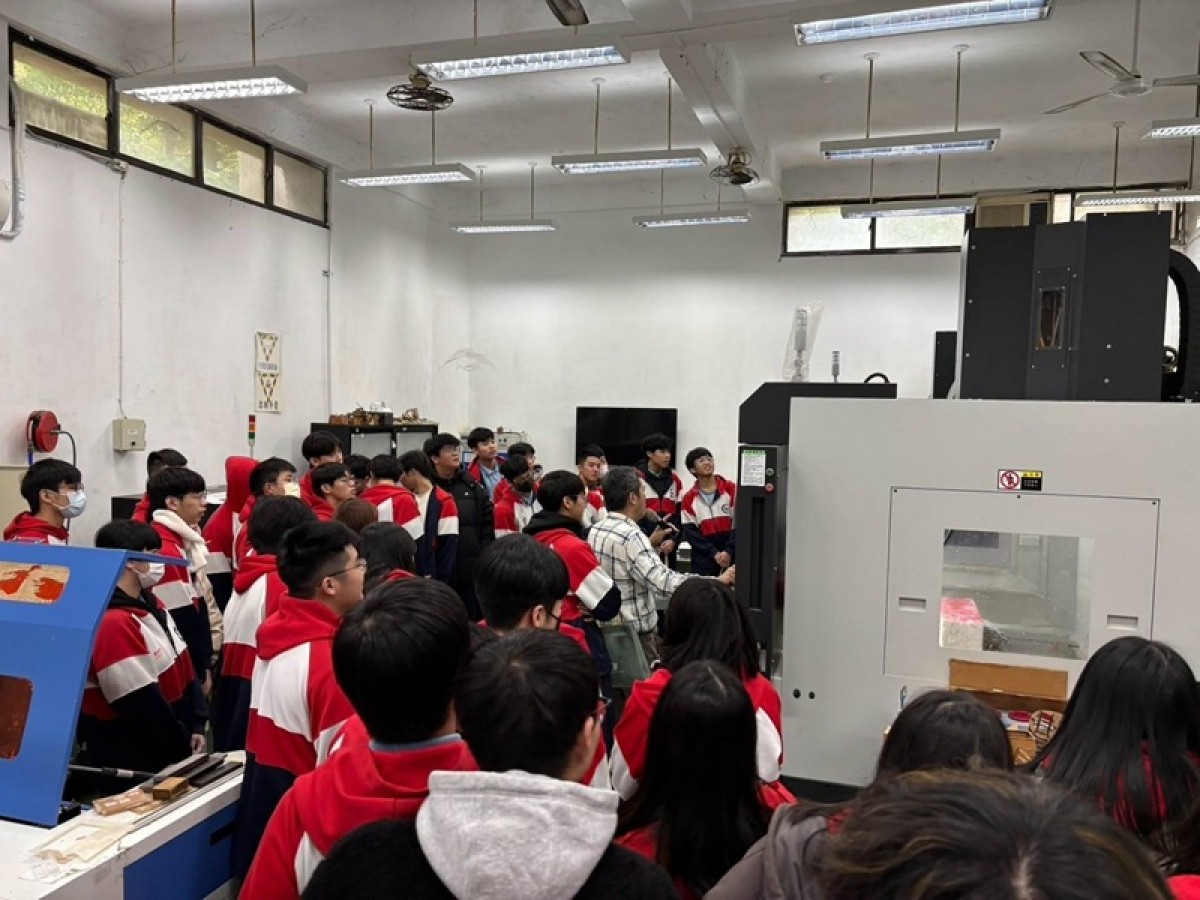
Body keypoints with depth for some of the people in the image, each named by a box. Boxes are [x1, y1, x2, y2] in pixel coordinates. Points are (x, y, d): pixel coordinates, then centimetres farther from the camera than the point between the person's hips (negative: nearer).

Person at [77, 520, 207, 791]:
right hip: (130, 765, -9)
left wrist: (196, 726, 2)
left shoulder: (151, 605, 7)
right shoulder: (112, 624, -22)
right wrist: (183, 747, -13)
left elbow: (183, 668, 10)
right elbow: (141, 705, -23)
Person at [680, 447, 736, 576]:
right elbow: (690, 532, -2)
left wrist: (729, 551, -12)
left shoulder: (732, 489, 1)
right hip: (704, 558, 0)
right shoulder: (689, 499, 3)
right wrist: (713, 553, -11)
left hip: (732, 555, 0)